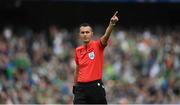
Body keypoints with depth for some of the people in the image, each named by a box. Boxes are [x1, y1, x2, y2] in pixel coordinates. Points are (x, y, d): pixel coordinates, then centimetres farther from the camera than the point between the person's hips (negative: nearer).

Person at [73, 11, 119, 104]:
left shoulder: (97, 45, -4)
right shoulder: (78, 50, 10)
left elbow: (106, 36, -24)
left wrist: (111, 24, -43)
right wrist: (75, 87, 21)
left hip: (95, 86, -3)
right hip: (81, 88, 4)